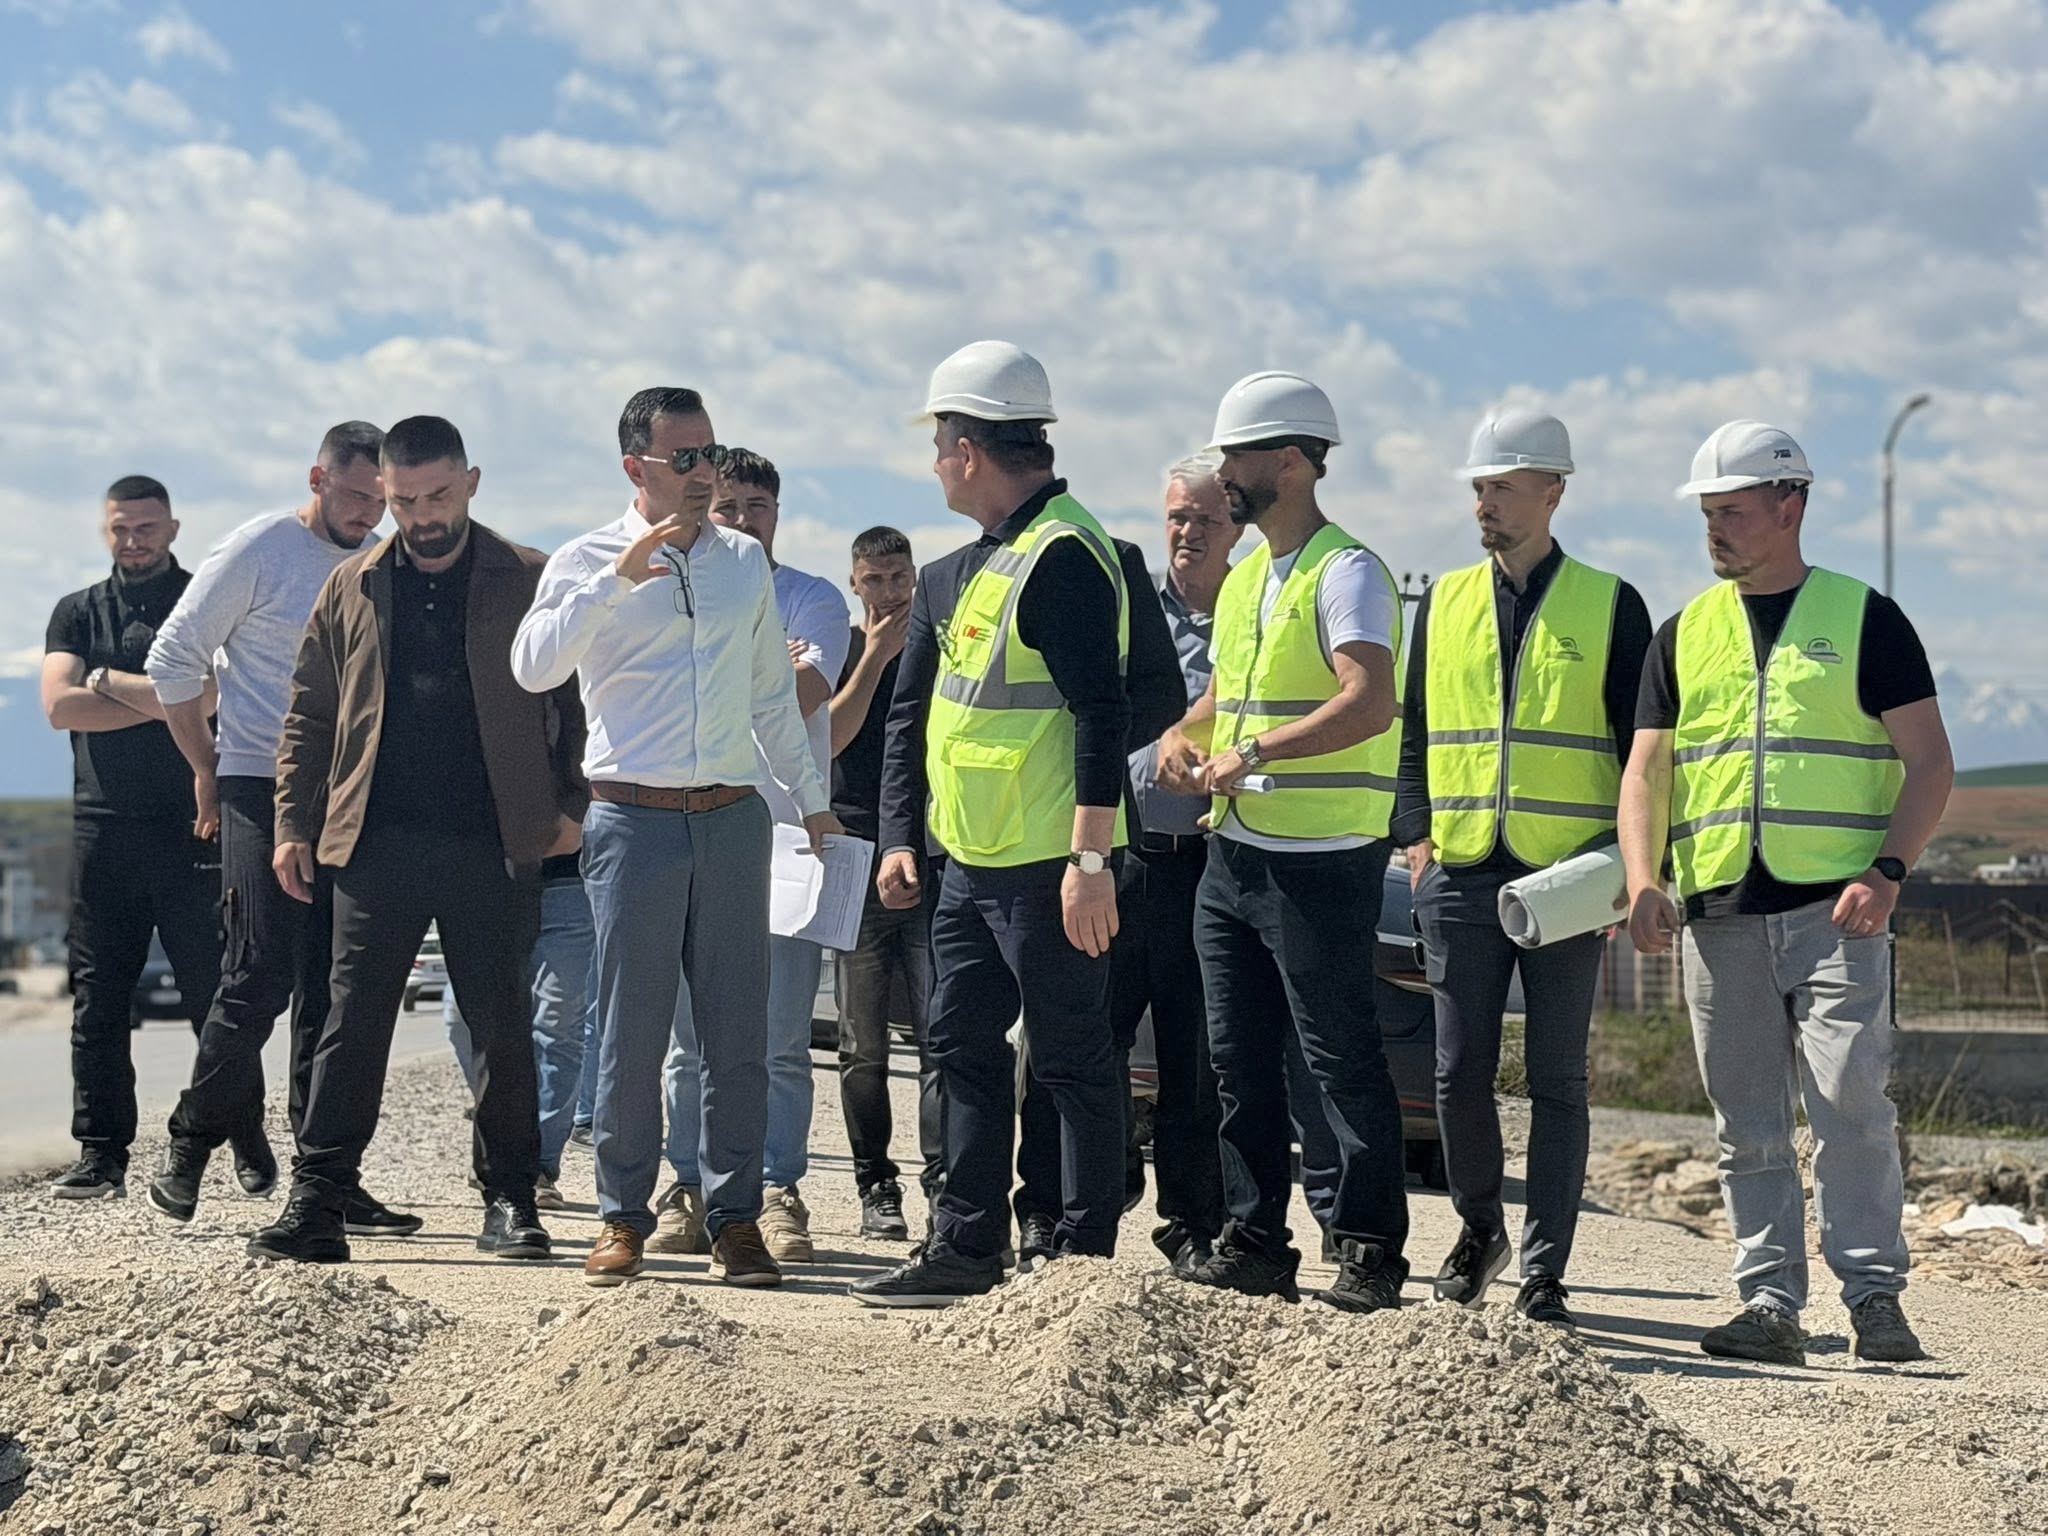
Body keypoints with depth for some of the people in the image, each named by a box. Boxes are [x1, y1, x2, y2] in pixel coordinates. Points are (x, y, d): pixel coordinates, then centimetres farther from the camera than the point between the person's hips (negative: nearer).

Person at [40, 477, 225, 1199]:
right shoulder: (76, 612, 16)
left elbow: (206, 694, -11)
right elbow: (59, 706, 0)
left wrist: (108, 681, -2)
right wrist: (163, 698, -5)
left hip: (191, 827, -3)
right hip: (102, 824, 3)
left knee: (215, 993, -3)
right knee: (97, 997, 1)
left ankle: (249, 1146, 5)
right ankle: (101, 1154, 4)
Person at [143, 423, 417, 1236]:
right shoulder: (258, 550, -5)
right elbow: (173, 661, -1)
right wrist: (207, 770, 1)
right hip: (261, 793, -5)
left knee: (330, 992, 4)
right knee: (259, 980, -8)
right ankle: (190, 1142, 10)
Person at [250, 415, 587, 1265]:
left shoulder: (528, 582, 3)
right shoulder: (352, 587, 10)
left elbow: (576, 696, 6)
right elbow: (309, 713, 14)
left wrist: (570, 805, -2)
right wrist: (294, 822, 8)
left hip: (494, 845, -1)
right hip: (378, 843, 1)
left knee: (502, 1028, 5)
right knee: (352, 1022, -1)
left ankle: (509, 1198, 15)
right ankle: (316, 1201, 0)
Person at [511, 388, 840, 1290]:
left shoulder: (746, 564, 13)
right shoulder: (587, 563, 1)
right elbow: (533, 666, -17)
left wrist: (812, 800, 23)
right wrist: (621, 576, -22)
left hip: (733, 818, 3)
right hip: (634, 819, -3)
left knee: (738, 1033, 4)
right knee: (631, 1031, 1)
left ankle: (733, 1216, 11)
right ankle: (623, 1218, 12)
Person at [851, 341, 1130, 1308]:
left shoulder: (1062, 554, -15)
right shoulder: (984, 559, 16)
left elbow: (1100, 713, -21)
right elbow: (914, 710, 21)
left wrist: (1091, 858, -25)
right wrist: (901, 834, 18)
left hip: (1048, 868, -10)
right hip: (970, 863, 10)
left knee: (1073, 1061, -1)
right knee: (963, 1046, 14)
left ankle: (1085, 1259, 6)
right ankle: (966, 1248, 23)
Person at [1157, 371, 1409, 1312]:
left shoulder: (1346, 573, -11)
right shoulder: (1243, 580, 18)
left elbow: (1370, 703, -25)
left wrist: (1255, 751, -27)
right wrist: (1182, 736, 8)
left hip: (1322, 861, -9)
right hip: (1232, 855, 9)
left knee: (1340, 1057, -4)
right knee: (1239, 1059, 10)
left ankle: (1369, 1251, 3)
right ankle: (1254, 1243, 18)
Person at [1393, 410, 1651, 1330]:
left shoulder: (1610, 606, 2)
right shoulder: (1444, 603, 12)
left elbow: (1642, 746, 3)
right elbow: (1414, 732, 17)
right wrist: (1415, 835, 5)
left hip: (1569, 879, -3)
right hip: (1462, 876, 3)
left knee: (1556, 1082, 1)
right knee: (1460, 1074, 3)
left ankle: (1543, 1272, 7)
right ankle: (1479, 1229, 25)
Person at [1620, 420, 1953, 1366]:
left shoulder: (1864, 619, 4)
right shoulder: (1685, 635, 15)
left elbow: (1930, 765, 1)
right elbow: (1647, 769, 11)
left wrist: (1887, 872, -13)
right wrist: (1643, 881, -5)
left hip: (1836, 908, -4)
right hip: (1719, 913, 4)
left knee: (1851, 1108, -10)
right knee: (1747, 1127, 5)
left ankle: (1874, 1296, -3)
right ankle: (1770, 1303, 10)